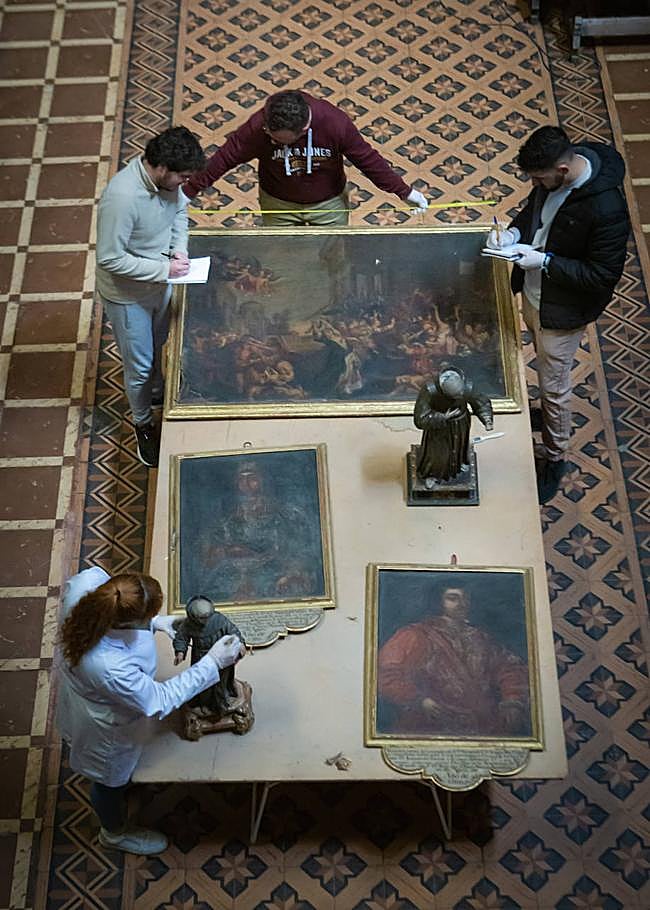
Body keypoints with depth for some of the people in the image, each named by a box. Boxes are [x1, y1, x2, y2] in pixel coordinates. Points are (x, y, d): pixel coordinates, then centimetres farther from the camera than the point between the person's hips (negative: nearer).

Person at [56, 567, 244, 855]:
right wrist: (213, 662, -24)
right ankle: (115, 832, 61)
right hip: (106, 728, -6)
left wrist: (154, 622, -13)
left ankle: (120, 787, 72)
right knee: (111, 780, 29)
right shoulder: (111, 670, -48)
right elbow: (160, 701, -28)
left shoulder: (88, 582, -34)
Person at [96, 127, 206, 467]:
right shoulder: (122, 196, -37)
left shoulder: (166, 180, -14)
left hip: (160, 283, 7)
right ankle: (143, 423, 37)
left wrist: (179, 248, -10)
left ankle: (158, 392, 58)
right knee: (139, 365, 12)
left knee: (160, 347, 29)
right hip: (127, 295, -7)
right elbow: (110, 259, -31)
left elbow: (180, 210, 8)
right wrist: (164, 269, -29)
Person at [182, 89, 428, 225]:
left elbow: (367, 159, -18)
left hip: (329, 203, 0)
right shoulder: (259, 126, -30)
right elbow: (225, 158, -20)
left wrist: (405, 191, -11)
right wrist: (188, 192, -17)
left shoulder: (335, 122, -30)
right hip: (278, 205, 0)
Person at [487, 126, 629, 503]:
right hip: (534, 294, 7)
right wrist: (515, 231, -11)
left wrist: (546, 262, -30)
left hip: (563, 310, -7)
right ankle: (549, 414, 57)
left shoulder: (606, 210, -35)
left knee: (554, 386, 10)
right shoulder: (553, 174, -12)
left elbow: (604, 275, -27)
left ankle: (555, 457, 32)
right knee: (546, 370, 30)